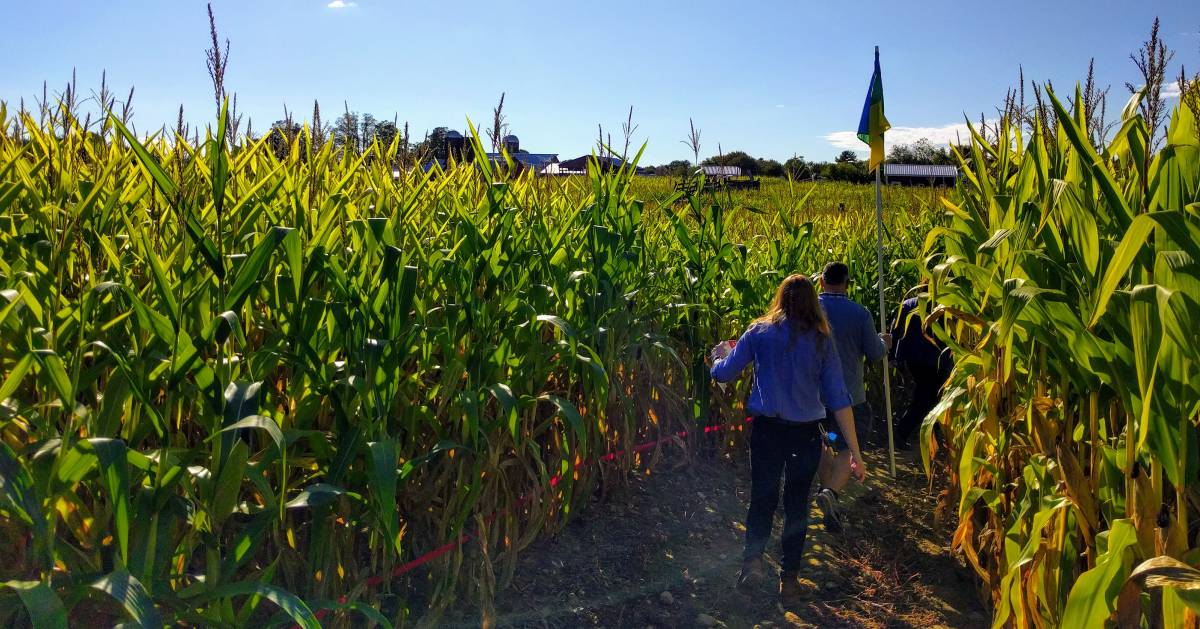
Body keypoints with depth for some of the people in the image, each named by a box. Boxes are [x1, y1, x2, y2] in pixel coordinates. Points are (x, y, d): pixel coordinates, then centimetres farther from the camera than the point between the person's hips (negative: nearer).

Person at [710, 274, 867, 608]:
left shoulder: (759, 332, -3)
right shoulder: (821, 340, -2)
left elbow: (723, 374, 1)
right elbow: (838, 399, -5)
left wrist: (719, 356, 25)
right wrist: (855, 452, -2)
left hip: (766, 429, 0)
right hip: (805, 433, 0)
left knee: (762, 497, 19)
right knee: (797, 504, 16)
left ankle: (752, 558, 2)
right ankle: (789, 579, 24)